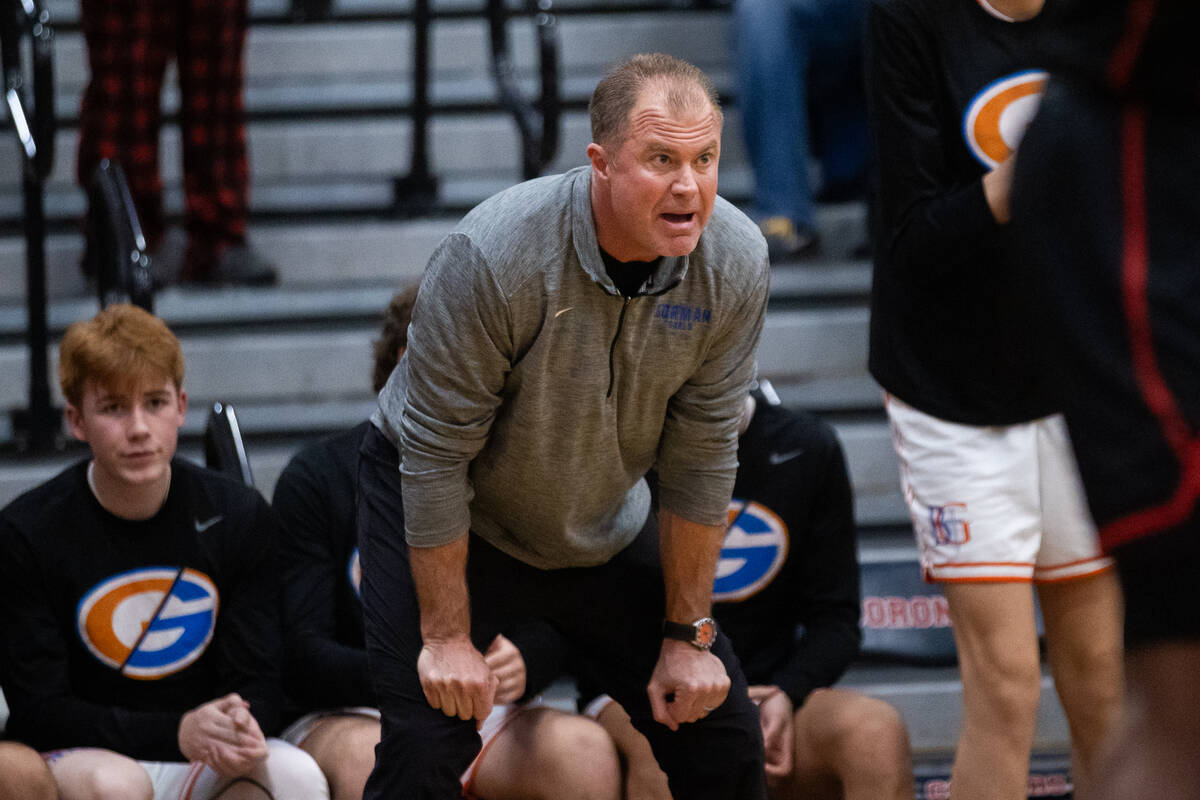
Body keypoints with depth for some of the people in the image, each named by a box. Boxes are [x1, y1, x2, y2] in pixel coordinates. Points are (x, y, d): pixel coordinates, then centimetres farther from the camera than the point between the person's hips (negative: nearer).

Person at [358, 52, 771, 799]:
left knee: (721, 734, 0)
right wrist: (447, 636, -19)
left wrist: (688, 635, -4)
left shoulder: (736, 264, -19)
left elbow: (702, 457, -8)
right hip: (448, 514, -4)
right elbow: (436, 457, -24)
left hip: (603, 526, 5)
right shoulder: (492, 255, -33)